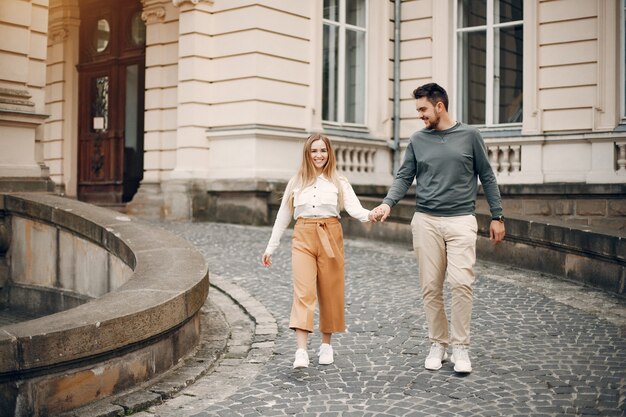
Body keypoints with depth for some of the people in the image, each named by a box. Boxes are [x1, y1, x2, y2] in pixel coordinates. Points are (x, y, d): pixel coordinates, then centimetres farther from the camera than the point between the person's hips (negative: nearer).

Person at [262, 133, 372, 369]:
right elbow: (283, 217, 16)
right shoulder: (296, 183, 12)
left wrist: (369, 214, -31)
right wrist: (271, 247, 16)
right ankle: (301, 352, -19)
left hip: (330, 237, 0)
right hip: (303, 237, 0)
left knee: (329, 293, 6)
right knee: (303, 292, -12)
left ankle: (326, 345, 23)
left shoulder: (339, 183, 7)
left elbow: (354, 208, -8)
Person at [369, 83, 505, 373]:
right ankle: (438, 344, 16)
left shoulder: (469, 135, 5)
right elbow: (404, 177, 8)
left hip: (461, 220, -2)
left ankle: (460, 347, -1)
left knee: (461, 282, -14)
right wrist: (388, 203, -11)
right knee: (430, 287, 3)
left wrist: (497, 216, 6)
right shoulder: (418, 140, 9)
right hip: (426, 221, 2)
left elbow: (487, 177, 9)